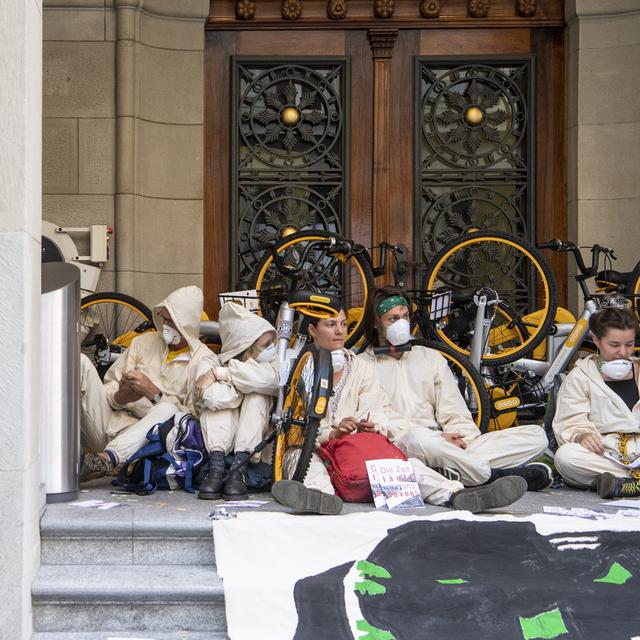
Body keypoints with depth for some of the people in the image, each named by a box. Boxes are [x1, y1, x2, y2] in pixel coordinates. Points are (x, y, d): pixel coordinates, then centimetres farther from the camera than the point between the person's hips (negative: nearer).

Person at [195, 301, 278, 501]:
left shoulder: (271, 363, -2)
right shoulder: (213, 362, -6)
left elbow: (270, 379, -29)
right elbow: (212, 397, -29)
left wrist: (219, 373, -26)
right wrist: (247, 382, -17)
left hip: (255, 444, 2)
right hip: (217, 440, -1)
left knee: (259, 395, -22)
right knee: (218, 395, -24)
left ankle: (238, 469, -30)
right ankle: (216, 467, -33)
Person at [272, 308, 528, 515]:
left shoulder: (361, 367, 17)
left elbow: (377, 413, 7)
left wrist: (371, 427, -18)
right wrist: (331, 433, -24)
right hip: (313, 451, -2)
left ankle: (456, 495, -47)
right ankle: (321, 495, -67)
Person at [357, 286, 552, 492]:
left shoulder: (431, 357, 26)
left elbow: (454, 412, 18)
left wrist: (460, 437, -7)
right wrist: (437, 437, -15)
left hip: (447, 448, 5)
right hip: (398, 447, -5)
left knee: (536, 435, -11)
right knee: (418, 437, -42)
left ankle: (449, 470, -32)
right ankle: (495, 476, -32)